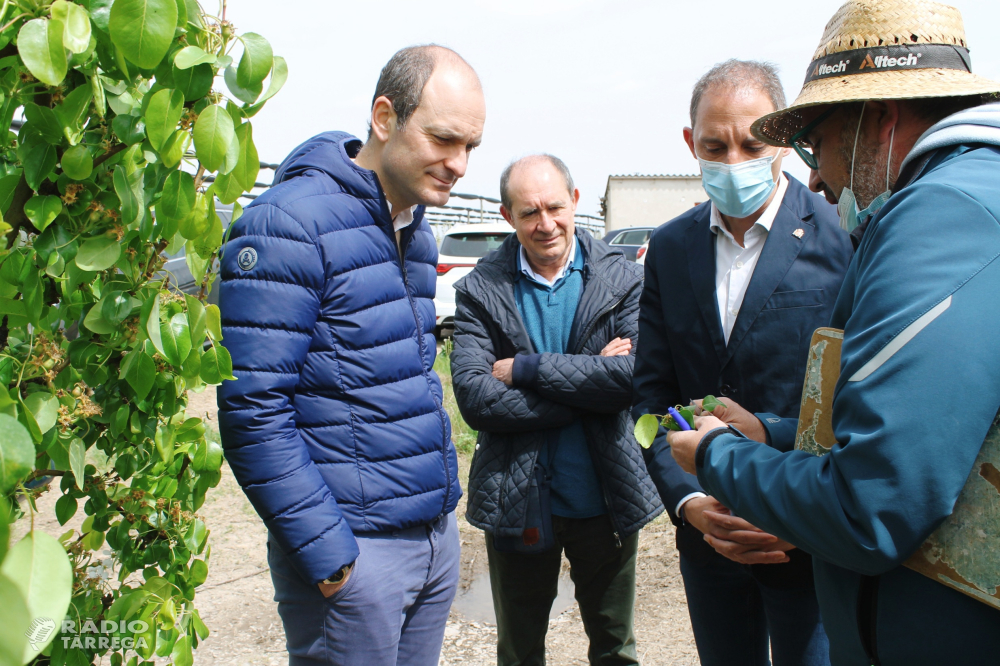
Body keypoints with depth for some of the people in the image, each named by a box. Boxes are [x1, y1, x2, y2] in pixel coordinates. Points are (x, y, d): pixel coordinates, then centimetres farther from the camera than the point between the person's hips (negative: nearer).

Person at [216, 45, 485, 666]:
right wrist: (326, 553, -17)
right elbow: (253, 409, -19)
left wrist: (444, 502, 13)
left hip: (438, 537, 8)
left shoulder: (416, 230, 9)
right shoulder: (289, 224, -16)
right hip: (354, 550, -7)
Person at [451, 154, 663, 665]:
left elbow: (632, 378, -20)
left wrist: (524, 369, -20)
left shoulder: (621, 279, -5)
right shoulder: (481, 289, -7)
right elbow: (474, 398, -19)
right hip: (518, 503, 0)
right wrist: (589, 381, -19)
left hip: (605, 501, 1)